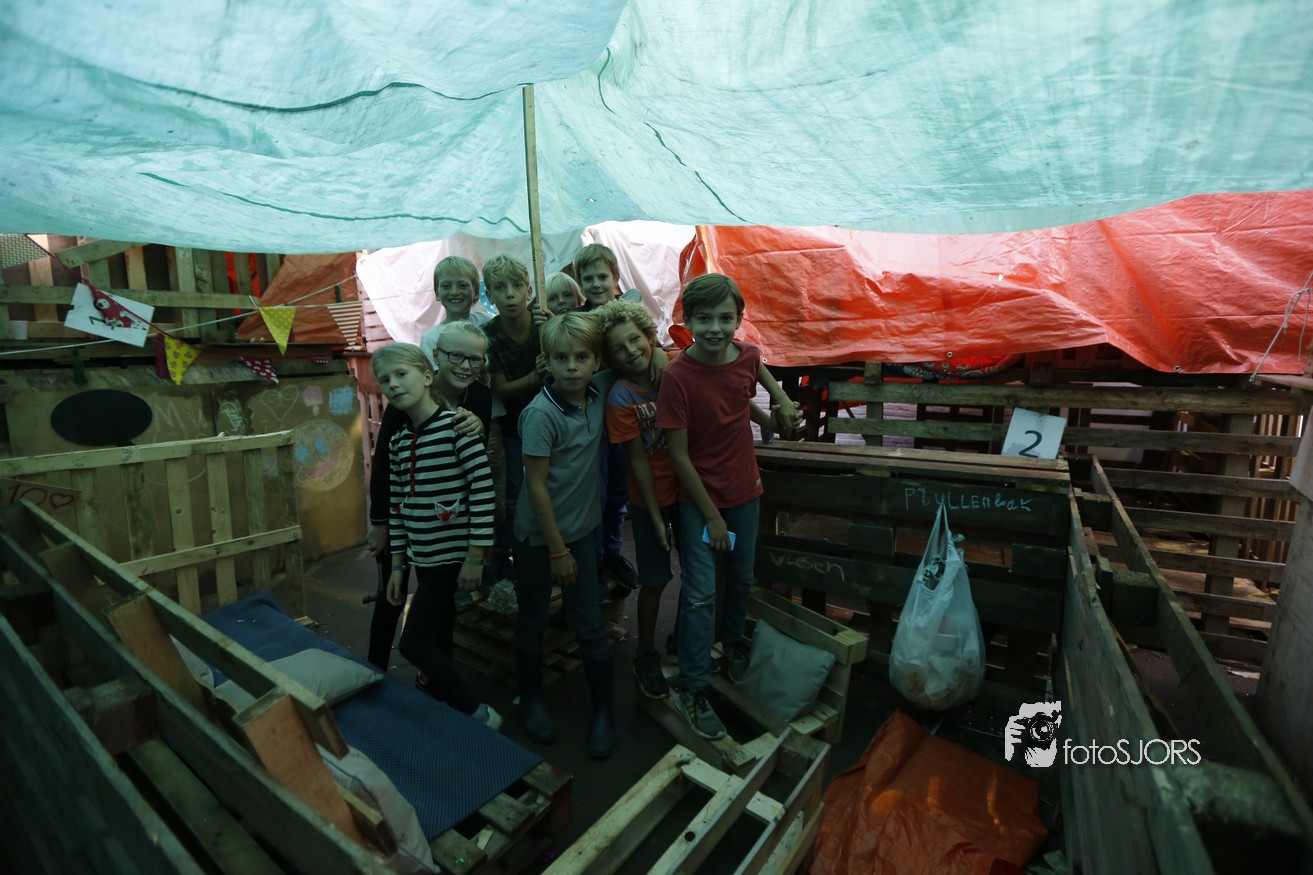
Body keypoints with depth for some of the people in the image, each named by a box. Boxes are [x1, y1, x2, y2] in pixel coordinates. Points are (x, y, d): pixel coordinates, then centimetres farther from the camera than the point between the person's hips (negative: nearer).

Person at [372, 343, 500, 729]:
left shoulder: (456, 425, -14)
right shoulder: (398, 441, 8)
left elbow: (483, 489, -18)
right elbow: (397, 505, 12)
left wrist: (475, 555, -18)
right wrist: (397, 565, 13)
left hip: (451, 555, -7)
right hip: (422, 556, 7)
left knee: (414, 643, -5)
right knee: (438, 642, 17)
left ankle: (478, 714, 12)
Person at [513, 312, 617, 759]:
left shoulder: (598, 392, -6)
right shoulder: (541, 413, -23)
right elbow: (536, 486, -19)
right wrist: (557, 551, -15)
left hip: (580, 529, 4)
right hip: (538, 536, -4)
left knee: (589, 623, 10)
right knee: (532, 621, 15)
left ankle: (603, 709, 28)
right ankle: (531, 699, 38)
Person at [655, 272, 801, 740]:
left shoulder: (747, 354, -8)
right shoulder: (677, 376, -22)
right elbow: (679, 454, -18)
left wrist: (781, 397, 10)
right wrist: (712, 516, -15)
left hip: (745, 490, 5)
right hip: (699, 499, -5)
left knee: (742, 578, 21)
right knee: (700, 594, 1)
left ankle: (733, 640, 49)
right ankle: (691, 689, 20)